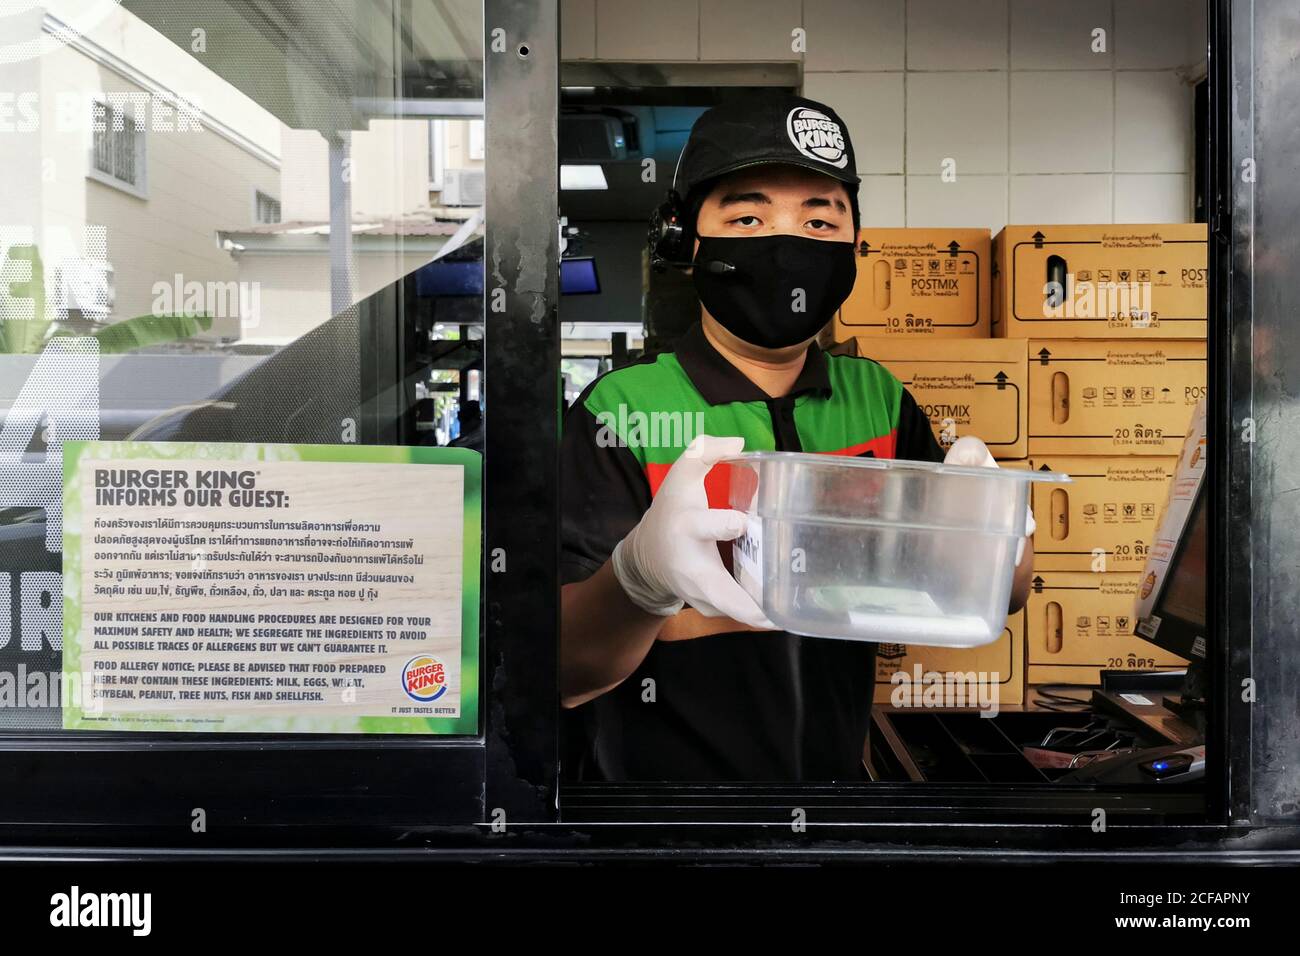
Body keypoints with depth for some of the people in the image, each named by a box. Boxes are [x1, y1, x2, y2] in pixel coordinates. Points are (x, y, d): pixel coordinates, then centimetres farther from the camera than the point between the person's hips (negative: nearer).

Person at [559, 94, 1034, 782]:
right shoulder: (620, 412, -11)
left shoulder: (878, 398, 1)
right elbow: (567, 676, -16)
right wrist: (642, 576, -35)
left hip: (839, 769, 4)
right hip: (661, 772, -4)